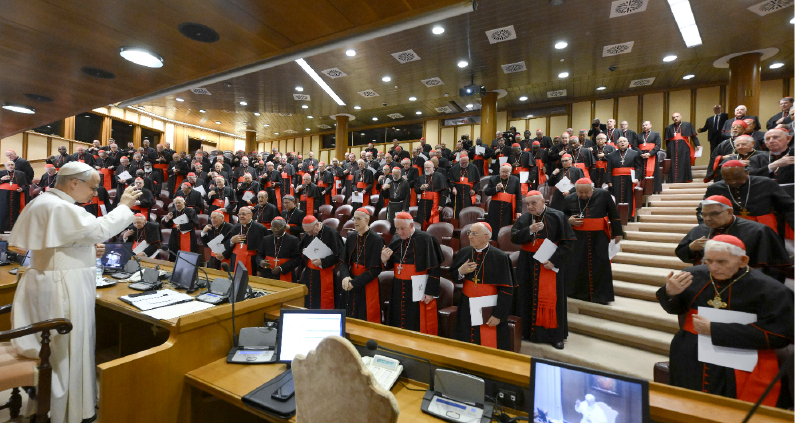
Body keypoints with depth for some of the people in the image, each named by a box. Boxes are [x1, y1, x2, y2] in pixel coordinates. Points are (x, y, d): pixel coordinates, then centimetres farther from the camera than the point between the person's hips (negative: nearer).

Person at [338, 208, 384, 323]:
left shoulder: (376, 239, -12)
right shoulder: (351, 236, 3)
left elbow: (375, 269, -14)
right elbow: (343, 260, 4)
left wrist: (355, 282, -16)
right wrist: (345, 276, -16)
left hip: (367, 286, -5)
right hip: (350, 286, 5)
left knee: (366, 319, 4)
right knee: (349, 320, 14)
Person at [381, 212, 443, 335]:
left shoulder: (425, 239, -13)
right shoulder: (395, 240, 5)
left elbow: (435, 268, -12)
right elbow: (390, 266, 12)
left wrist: (430, 292, -14)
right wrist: (385, 260, -10)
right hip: (399, 291, 5)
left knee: (420, 327, 4)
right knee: (399, 325, 15)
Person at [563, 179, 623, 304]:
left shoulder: (603, 195, -4)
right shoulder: (570, 199, -1)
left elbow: (613, 214, 3)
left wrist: (617, 232, 3)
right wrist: (569, 220, -9)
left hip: (599, 237, -1)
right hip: (578, 237, 2)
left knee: (600, 265, 2)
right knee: (575, 265, 7)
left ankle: (601, 295, 15)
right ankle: (576, 292, 23)